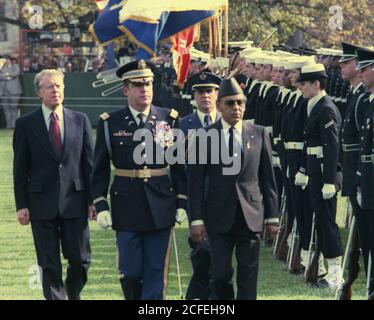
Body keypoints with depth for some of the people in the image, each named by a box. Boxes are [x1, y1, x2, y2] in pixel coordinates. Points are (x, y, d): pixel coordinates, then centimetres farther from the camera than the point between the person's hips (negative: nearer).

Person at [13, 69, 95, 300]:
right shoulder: (26, 124, 2)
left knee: (81, 260, 3)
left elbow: (90, 163, 7)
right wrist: (21, 205, -3)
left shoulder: (80, 121, 6)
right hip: (42, 204, -1)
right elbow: (20, 169, 3)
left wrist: (93, 200, 3)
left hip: (74, 202, 1)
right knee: (50, 265, 3)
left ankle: (73, 294, 31)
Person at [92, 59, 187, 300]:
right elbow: (100, 169, 3)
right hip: (127, 209, -1)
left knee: (155, 272, 3)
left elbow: (180, 166, 6)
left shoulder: (170, 120, 3)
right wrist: (101, 206, -3)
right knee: (130, 273, 2)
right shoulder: (110, 123, 0)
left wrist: (182, 203, 1)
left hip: (161, 207, 1)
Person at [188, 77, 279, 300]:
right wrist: (196, 219, -4)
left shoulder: (259, 134, 5)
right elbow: (196, 181, 1)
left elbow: (268, 178, 7)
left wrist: (273, 216, 4)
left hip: (251, 215, 1)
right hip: (219, 216, -1)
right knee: (220, 275, 0)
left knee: (248, 276, 3)